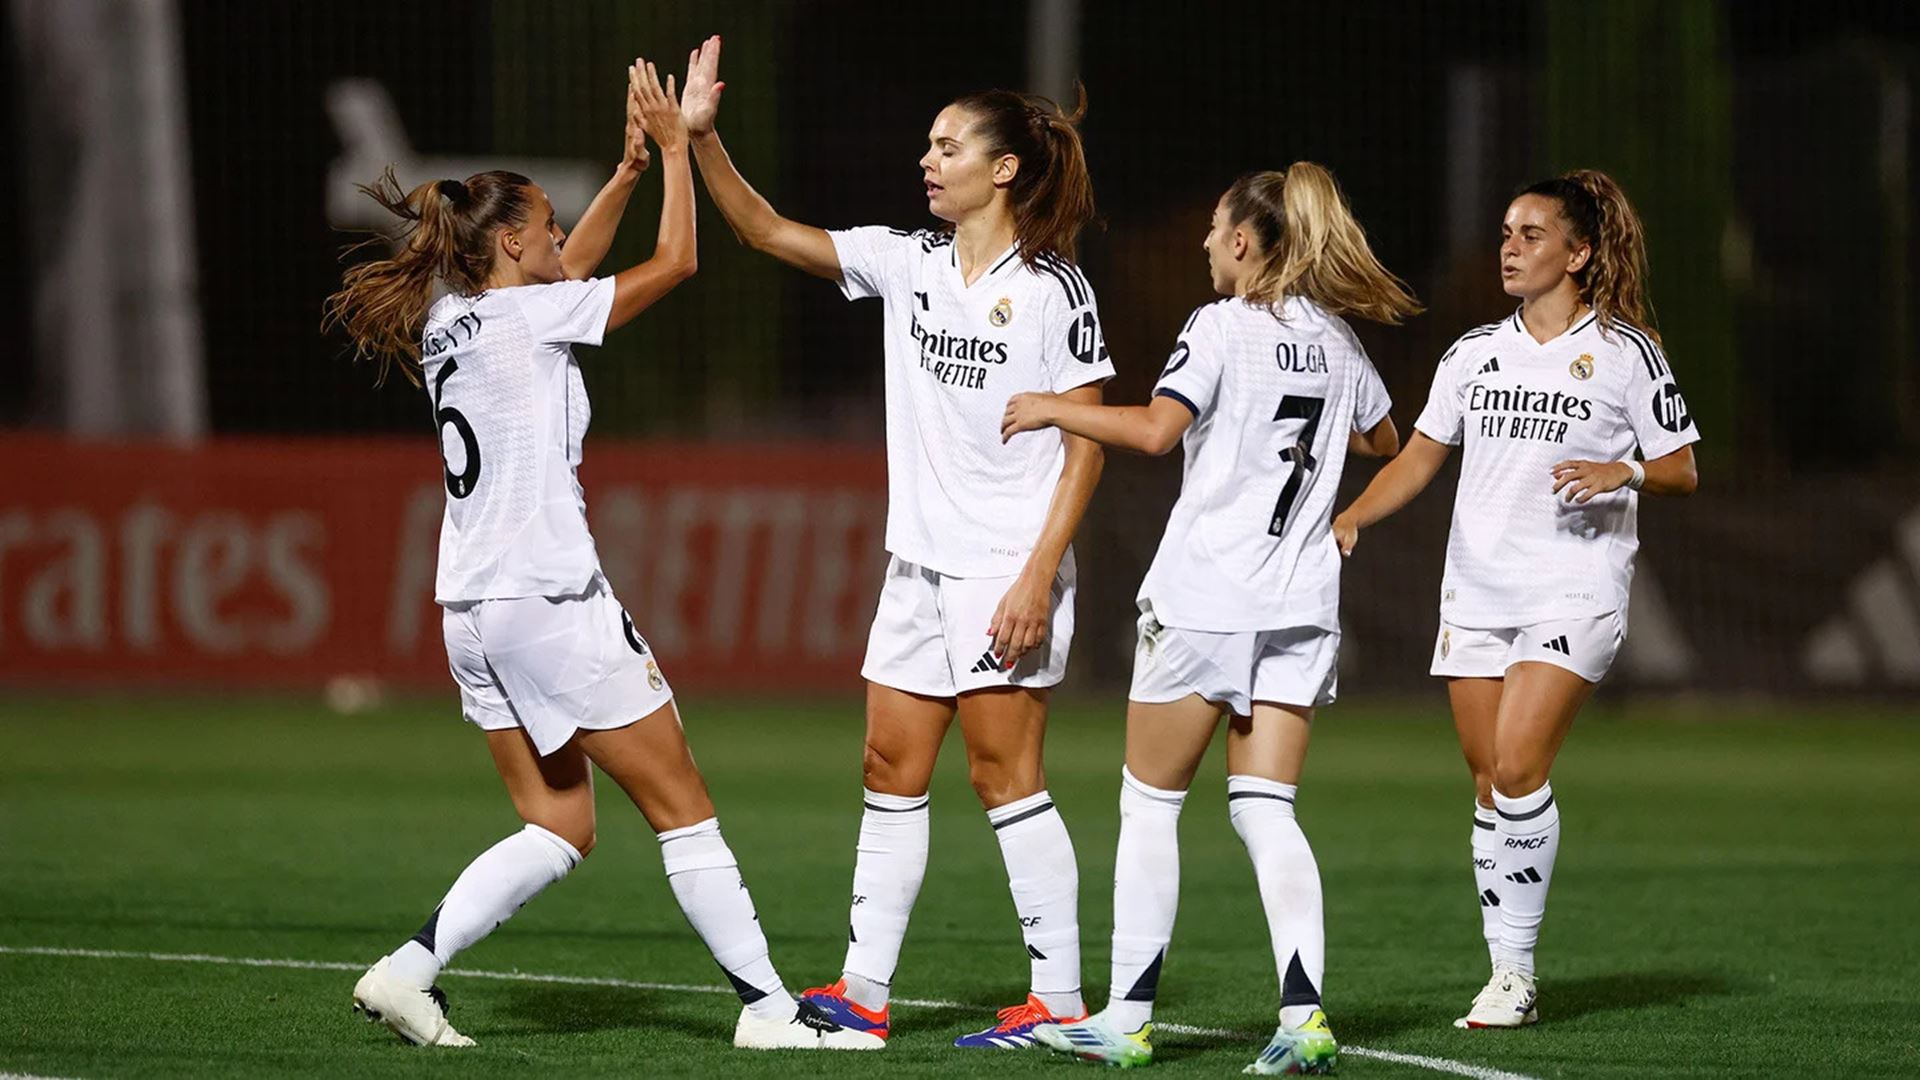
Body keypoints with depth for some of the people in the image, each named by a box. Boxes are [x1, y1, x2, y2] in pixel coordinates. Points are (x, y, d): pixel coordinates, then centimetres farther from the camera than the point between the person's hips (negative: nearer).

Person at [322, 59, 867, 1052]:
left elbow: (568, 273, 28)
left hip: (472, 613, 8)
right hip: (551, 602, -8)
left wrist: (630, 169, 25)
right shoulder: (527, 317, -11)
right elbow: (675, 260, -4)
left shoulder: (447, 325, 11)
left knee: (559, 826, 12)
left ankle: (410, 970, 0)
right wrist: (675, 146, 7)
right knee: (682, 809, 0)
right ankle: (767, 1006, 2)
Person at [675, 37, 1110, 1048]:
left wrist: (1040, 575, -18)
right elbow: (769, 233, 9)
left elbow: (1085, 446, -11)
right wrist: (701, 137, -5)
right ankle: (862, 991, 12)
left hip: (1007, 569, -7)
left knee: (1004, 774, -7)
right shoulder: (907, 261, 8)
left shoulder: (1053, 288, -10)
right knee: (890, 772, 7)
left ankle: (1059, 998, -3)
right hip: (919, 564, 7)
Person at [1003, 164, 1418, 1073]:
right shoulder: (1337, 340, 11)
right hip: (1302, 605, 6)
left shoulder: (1223, 326, -9)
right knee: (1265, 810, 3)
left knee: (1149, 801, 5)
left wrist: (1055, 410, -11)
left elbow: (1156, 428, -23)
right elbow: (1385, 442, 28)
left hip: (1205, 597, -6)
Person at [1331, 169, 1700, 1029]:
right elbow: (1418, 458, 15)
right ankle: (1505, 973, 9)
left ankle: (1518, 973, -10)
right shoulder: (1473, 353, 11)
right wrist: (1350, 519, 1)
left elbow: (1681, 470, 1)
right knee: (1488, 786, 3)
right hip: (1476, 592, 5)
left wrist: (1623, 472, -19)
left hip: (1574, 593, -5)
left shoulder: (1625, 351, -1)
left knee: (1517, 769, -18)